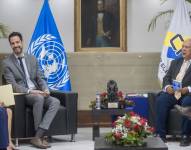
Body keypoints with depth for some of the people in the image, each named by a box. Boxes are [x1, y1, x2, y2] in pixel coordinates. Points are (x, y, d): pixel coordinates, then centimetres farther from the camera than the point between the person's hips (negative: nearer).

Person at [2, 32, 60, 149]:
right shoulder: (7, 63, 1)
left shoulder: (32, 59, 16)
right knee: (39, 98, -36)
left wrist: (45, 90, -9)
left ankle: (38, 136, -32)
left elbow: (40, 78, 14)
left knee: (55, 102, -24)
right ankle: (40, 136, -25)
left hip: (37, 93, 5)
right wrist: (30, 91, -22)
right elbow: (12, 85, -9)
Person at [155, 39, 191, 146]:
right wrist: (167, 86, -6)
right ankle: (161, 134, -24)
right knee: (161, 100, -26)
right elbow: (167, 78, 16)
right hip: (173, 92, 4)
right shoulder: (176, 62, 22)